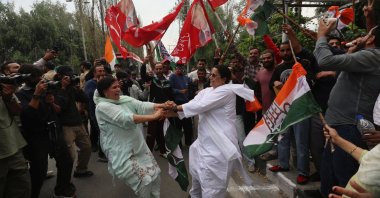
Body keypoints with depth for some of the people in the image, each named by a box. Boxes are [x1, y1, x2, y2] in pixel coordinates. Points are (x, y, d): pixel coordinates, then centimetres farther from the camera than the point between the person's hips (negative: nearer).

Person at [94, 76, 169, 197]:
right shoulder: (102, 107, -15)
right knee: (145, 182, -10)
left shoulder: (125, 99, 5)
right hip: (122, 154, -7)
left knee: (155, 176, 14)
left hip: (139, 147, 7)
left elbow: (142, 106, -8)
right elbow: (125, 119, -27)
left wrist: (163, 105, -25)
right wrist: (153, 116, -31)